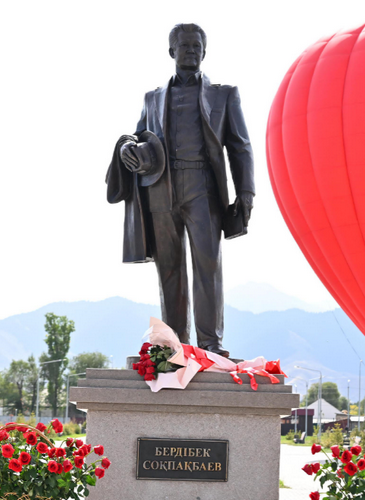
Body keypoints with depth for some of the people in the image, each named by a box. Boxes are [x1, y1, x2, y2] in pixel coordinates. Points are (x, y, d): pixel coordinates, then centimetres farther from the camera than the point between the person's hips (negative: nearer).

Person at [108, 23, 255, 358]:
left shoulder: (224, 94, 15)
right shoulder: (153, 98, 22)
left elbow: (239, 146, 10)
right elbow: (139, 137, 20)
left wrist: (245, 193, -3)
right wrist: (128, 149, -6)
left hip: (202, 187, -3)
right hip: (161, 189, 3)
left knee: (208, 260, -15)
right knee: (169, 267, 0)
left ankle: (211, 342, -16)